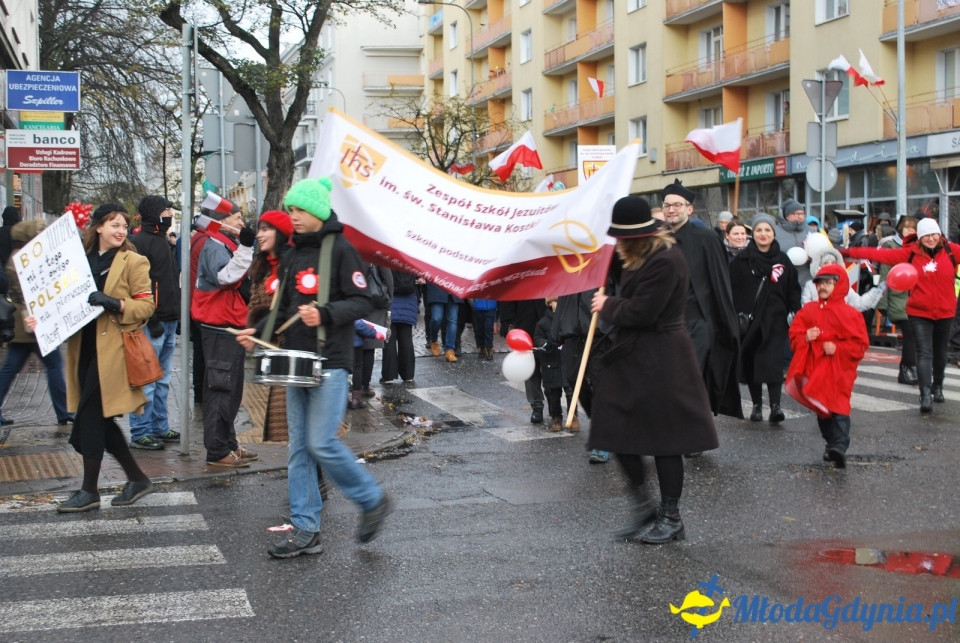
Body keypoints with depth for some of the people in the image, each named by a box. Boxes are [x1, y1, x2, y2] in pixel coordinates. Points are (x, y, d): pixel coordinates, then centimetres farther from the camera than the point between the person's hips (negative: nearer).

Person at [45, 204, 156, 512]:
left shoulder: (133, 262, -3)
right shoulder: (82, 259, 12)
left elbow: (146, 305, -8)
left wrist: (114, 303, -23)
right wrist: (41, 319, -3)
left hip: (113, 348, -6)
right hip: (84, 346, 6)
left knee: (90, 416, -7)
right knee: (99, 418, 9)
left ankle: (89, 491, 4)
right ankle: (137, 479, 22)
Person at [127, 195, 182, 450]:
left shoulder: (161, 241, 19)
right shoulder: (140, 243, -12)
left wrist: (174, 317, 18)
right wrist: (152, 320, -21)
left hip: (168, 321, 10)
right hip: (152, 322, -10)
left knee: (163, 378, 14)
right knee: (147, 380, -5)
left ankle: (160, 427, 22)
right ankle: (140, 433, 0)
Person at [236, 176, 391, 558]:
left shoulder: (340, 249, -7)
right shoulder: (292, 255, 14)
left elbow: (362, 302, -11)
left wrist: (325, 314, -26)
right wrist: (258, 332, 5)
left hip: (330, 362, -7)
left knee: (322, 444, -11)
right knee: (299, 448, 6)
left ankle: (373, 500, 9)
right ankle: (305, 530, 11)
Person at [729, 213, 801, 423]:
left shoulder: (783, 261, 7)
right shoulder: (741, 260, 3)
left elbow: (793, 291, 10)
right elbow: (731, 290, 2)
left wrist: (795, 316, 2)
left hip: (774, 320, -1)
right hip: (748, 319, 1)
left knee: (772, 362, -13)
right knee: (750, 363, 5)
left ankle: (775, 404, -16)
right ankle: (757, 404, 16)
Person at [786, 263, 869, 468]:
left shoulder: (849, 313, -3)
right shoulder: (808, 310, 8)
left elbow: (860, 344, -6)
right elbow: (794, 334, 8)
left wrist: (837, 348, -17)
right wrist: (805, 338, -13)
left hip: (839, 370, -4)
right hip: (814, 369, 4)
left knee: (839, 407, -6)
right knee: (821, 408, 7)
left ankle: (840, 446, -9)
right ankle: (830, 443, 15)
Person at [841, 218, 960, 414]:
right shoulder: (910, 253, -6)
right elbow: (881, 254, -10)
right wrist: (849, 252, -16)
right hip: (919, 313, -2)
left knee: (940, 352, 16)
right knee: (924, 353, -10)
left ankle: (938, 387, 37)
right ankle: (926, 395, -17)